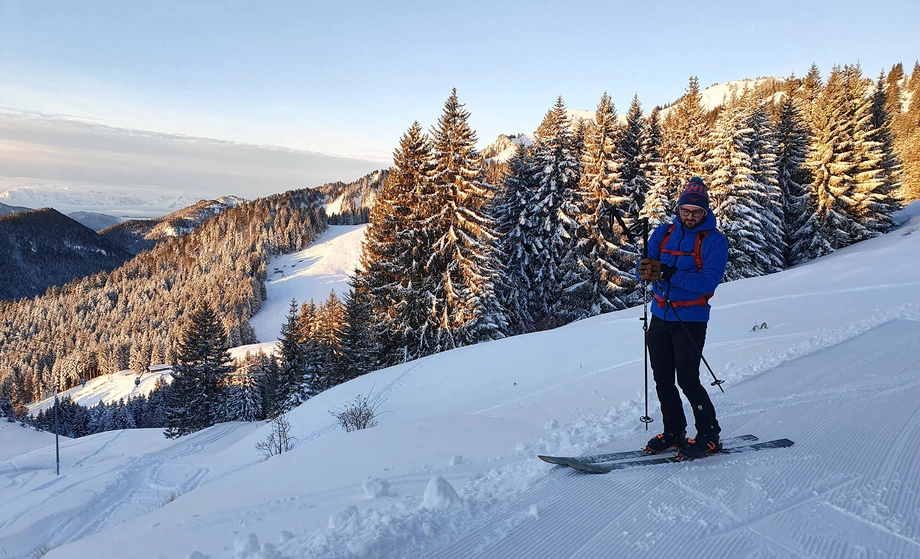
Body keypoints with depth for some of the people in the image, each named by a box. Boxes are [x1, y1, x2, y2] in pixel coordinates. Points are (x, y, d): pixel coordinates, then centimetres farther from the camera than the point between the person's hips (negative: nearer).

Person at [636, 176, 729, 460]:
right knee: (662, 380, 10)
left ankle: (709, 436, 11)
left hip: (690, 320, -5)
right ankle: (674, 432, 26)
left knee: (687, 380, -7)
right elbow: (645, 266, 2)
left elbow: (708, 281, -19)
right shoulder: (663, 233, 8)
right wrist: (645, 271, -23)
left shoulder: (715, 240, -7)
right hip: (660, 317, 5)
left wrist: (668, 274, -29)